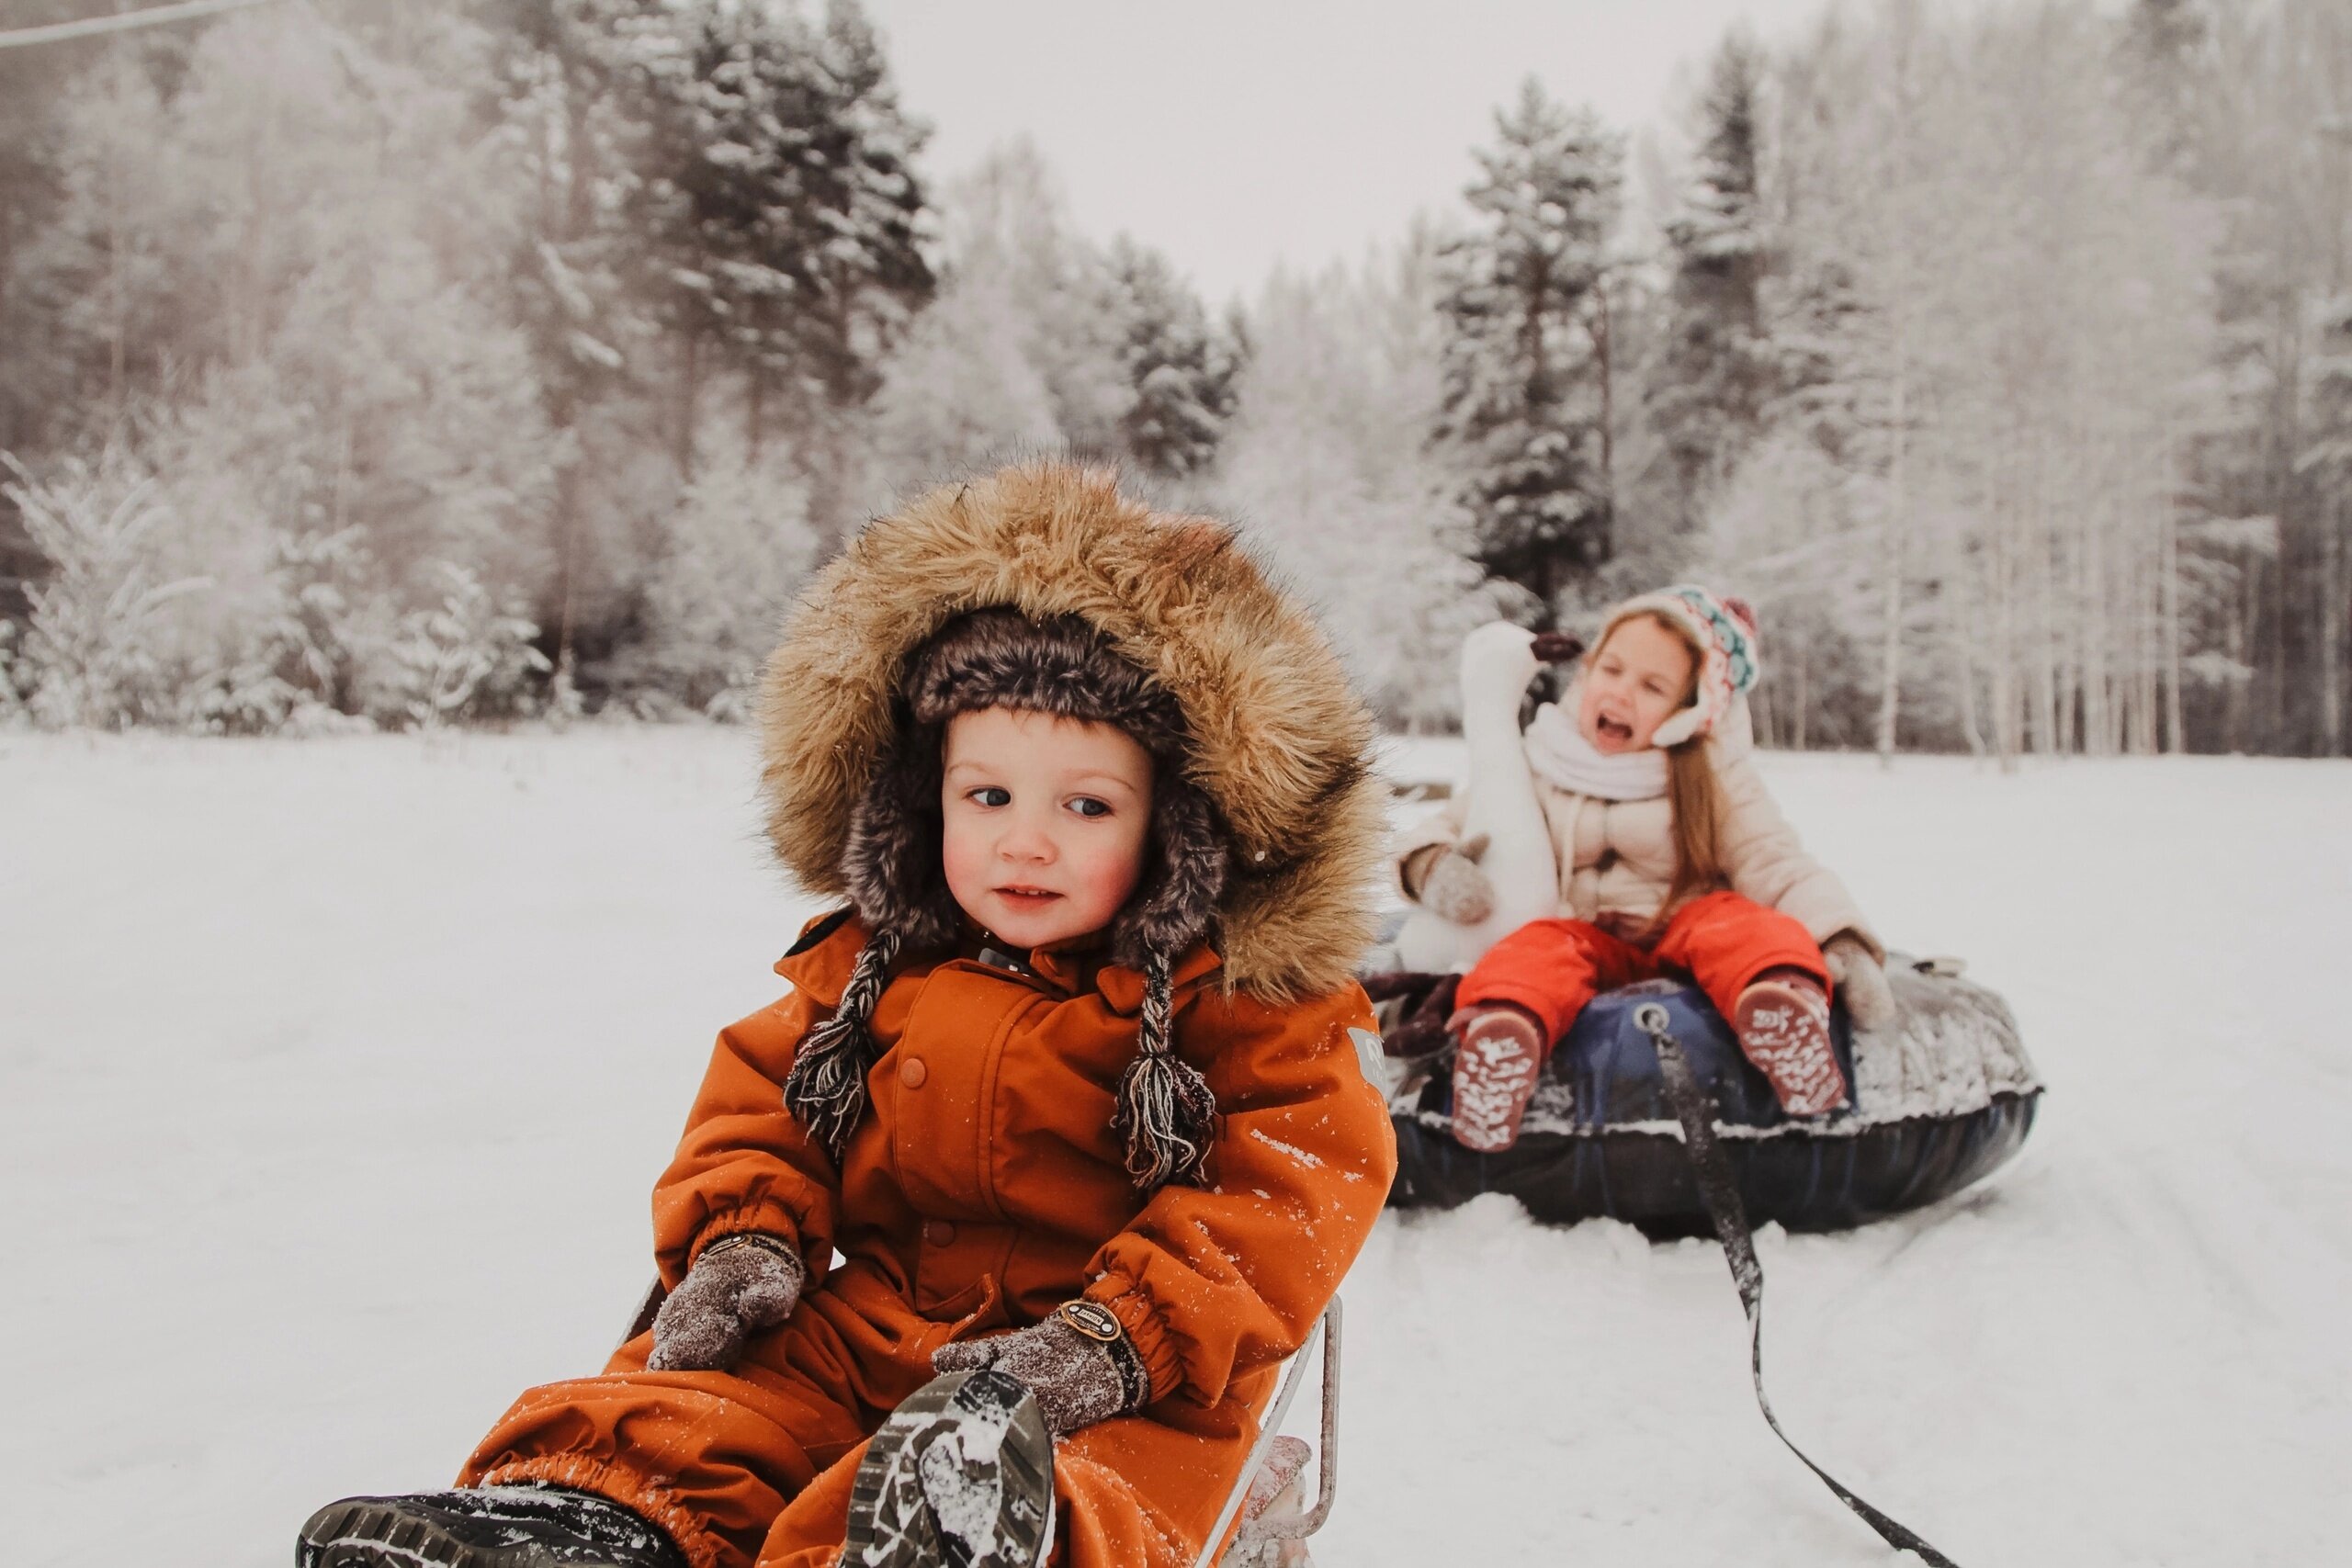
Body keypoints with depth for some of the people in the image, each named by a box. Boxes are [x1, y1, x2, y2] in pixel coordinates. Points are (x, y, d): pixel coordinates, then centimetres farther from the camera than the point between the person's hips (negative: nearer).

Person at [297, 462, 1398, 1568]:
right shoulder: (872, 966, 10)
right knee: (682, 1405, -20)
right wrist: (743, 1237, -4)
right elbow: (763, 1093, 18)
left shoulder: (1236, 995, -5)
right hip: (867, 1322, 6)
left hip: (1123, 1383, -5)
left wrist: (1121, 1335, -24)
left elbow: (1295, 1177, -12)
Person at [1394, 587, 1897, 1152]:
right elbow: (1450, 825, 9)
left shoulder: (1715, 776, 4)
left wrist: (1842, 942, -23)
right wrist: (1434, 863, -16)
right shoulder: (1532, 766, 6)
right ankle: (1503, 1030, -62)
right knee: (1534, 949, -32)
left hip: (1681, 935, 0)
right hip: (1584, 940, 0)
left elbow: (1774, 860, -6)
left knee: (1743, 922, -30)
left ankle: (1780, 997, -61)